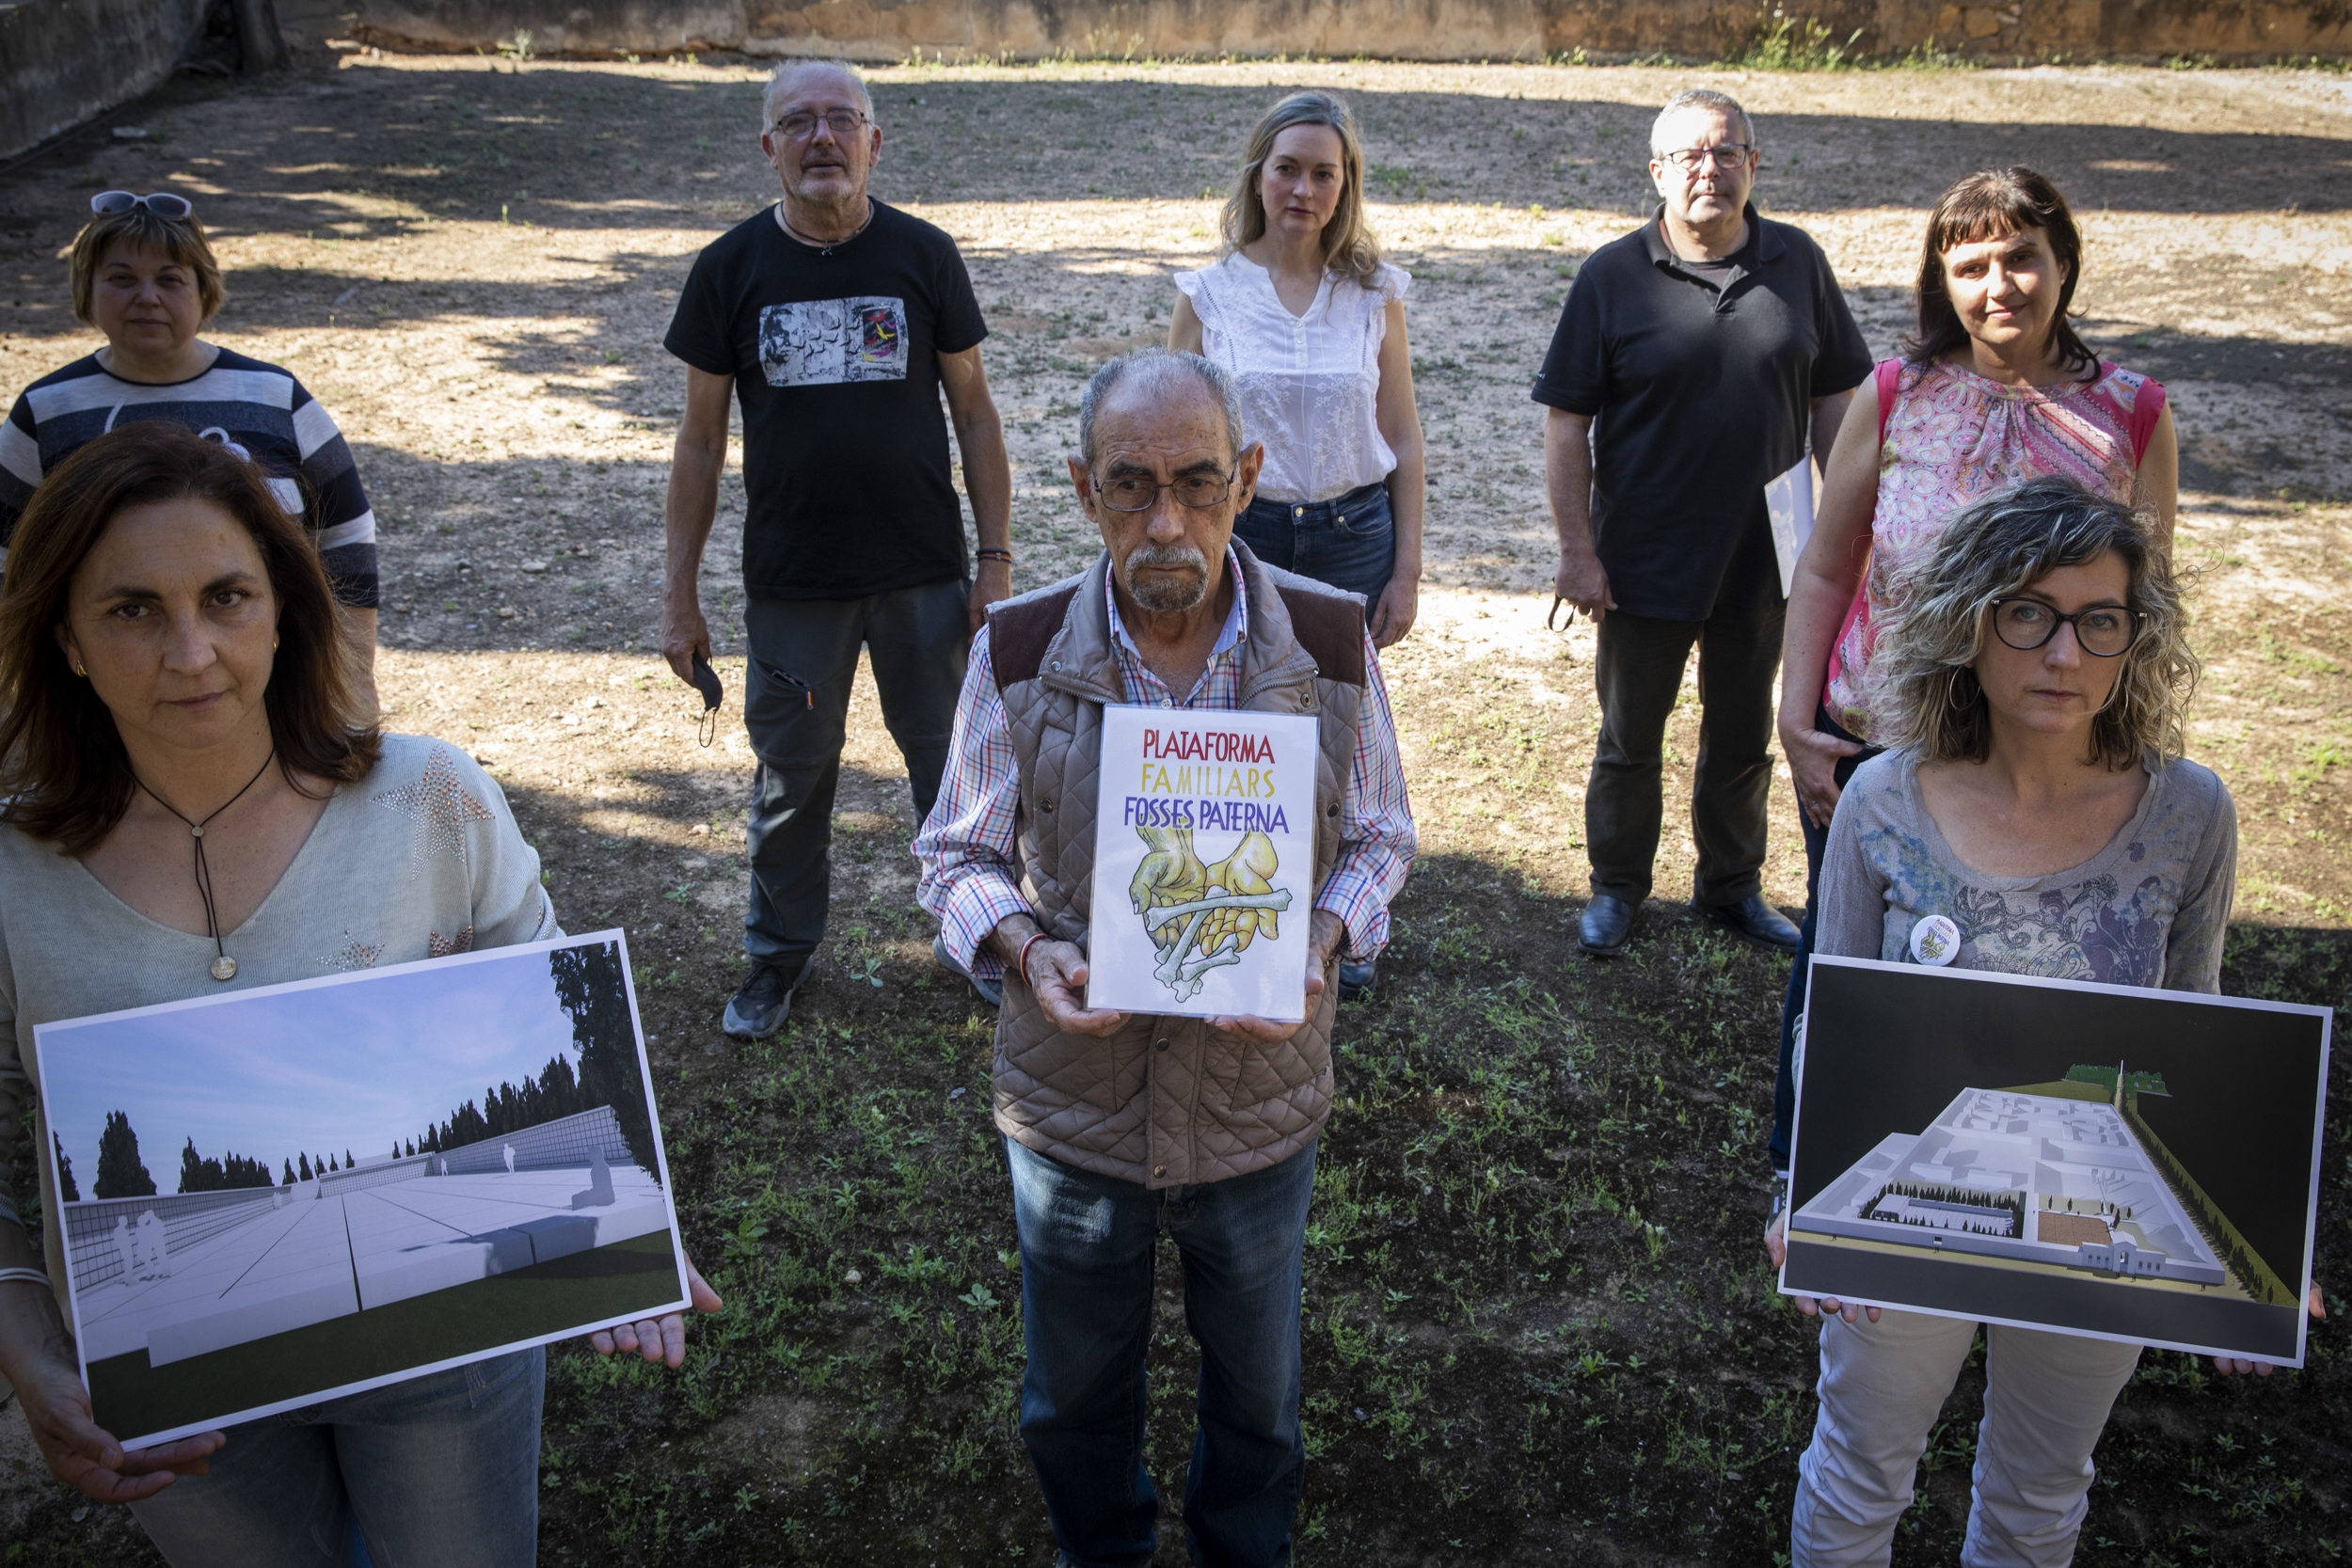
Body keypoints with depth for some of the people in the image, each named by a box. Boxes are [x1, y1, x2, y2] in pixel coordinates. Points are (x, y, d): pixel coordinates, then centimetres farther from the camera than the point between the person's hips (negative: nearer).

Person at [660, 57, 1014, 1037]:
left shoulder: (924, 256, -2)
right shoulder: (730, 268, -1)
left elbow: (974, 414, 3)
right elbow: (701, 441, 3)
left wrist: (997, 562, -2)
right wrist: (680, 595, 1)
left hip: (925, 577, 0)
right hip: (791, 585, 1)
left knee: (954, 764, 10)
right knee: (789, 775, 12)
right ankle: (780, 954, 32)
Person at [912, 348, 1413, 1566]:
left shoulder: (1329, 641, -13)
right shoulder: (1018, 651, -14)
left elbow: (1378, 838, 0)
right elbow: (956, 855, -3)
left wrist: (1321, 944, -20)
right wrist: (1024, 950, -23)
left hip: (1259, 1098, 0)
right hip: (1069, 1106, 0)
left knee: (1255, 1385, 24)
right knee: (1073, 1393, 23)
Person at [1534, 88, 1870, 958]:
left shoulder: (1798, 263, 1)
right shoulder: (1613, 276, -7)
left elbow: (1833, 398, 8)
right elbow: (1566, 421, -7)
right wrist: (1578, 550, -11)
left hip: (1763, 555, 3)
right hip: (1645, 561, -2)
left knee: (1744, 736, 16)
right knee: (1630, 736, 12)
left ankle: (1733, 885, 35)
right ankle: (1616, 887, 31)